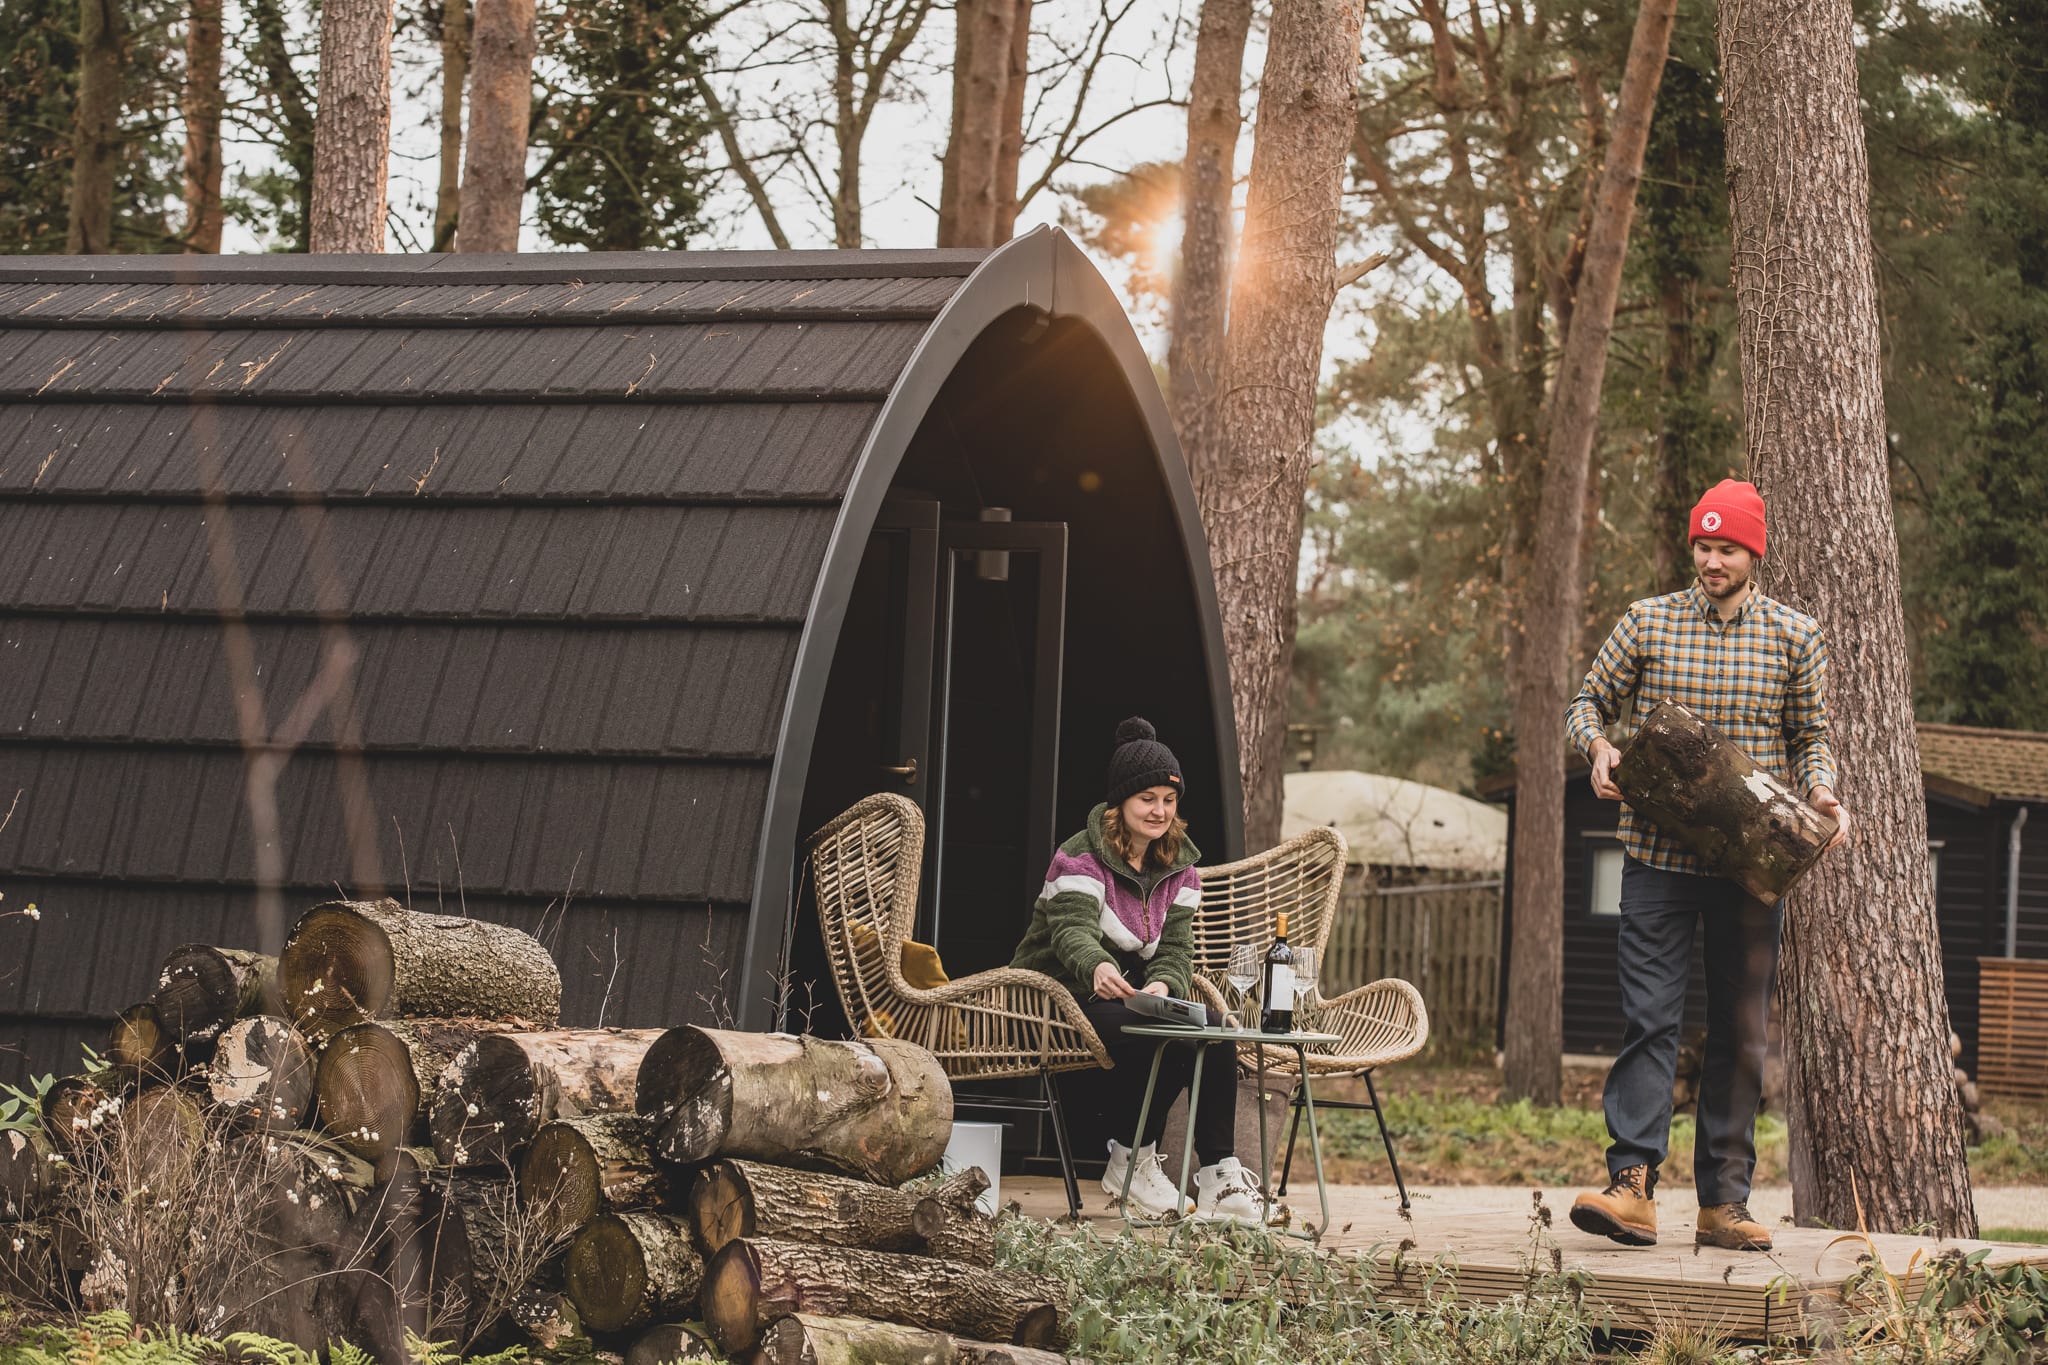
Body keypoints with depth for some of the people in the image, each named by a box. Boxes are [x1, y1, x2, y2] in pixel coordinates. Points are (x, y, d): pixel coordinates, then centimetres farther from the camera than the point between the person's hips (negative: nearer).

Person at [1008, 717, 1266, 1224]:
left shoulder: (1177, 867, 9)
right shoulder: (1081, 858, -10)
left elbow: (1175, 946, -2)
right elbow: (1073, 930, -29)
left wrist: (1163, 986, -27)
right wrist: (1099, 968, -53)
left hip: (1135, 997, 6)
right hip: (1061, 995, -6)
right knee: (1157, 1037, -33)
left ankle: (1219, 1176, -21)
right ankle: (1133, 1161, -14)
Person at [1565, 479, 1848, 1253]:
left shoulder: (1795, 638, 7)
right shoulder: (1647, 623, 4)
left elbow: (1811, 739, 12)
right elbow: (1587, 704, 11)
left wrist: (1820, 792, -9)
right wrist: (1599, 746, -11)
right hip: (1659, 855, -1)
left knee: (1741, 1031, 5)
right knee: (1650, 1016, -11)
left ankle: (1724, 1203, 10)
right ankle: (1632, 1184, -18)